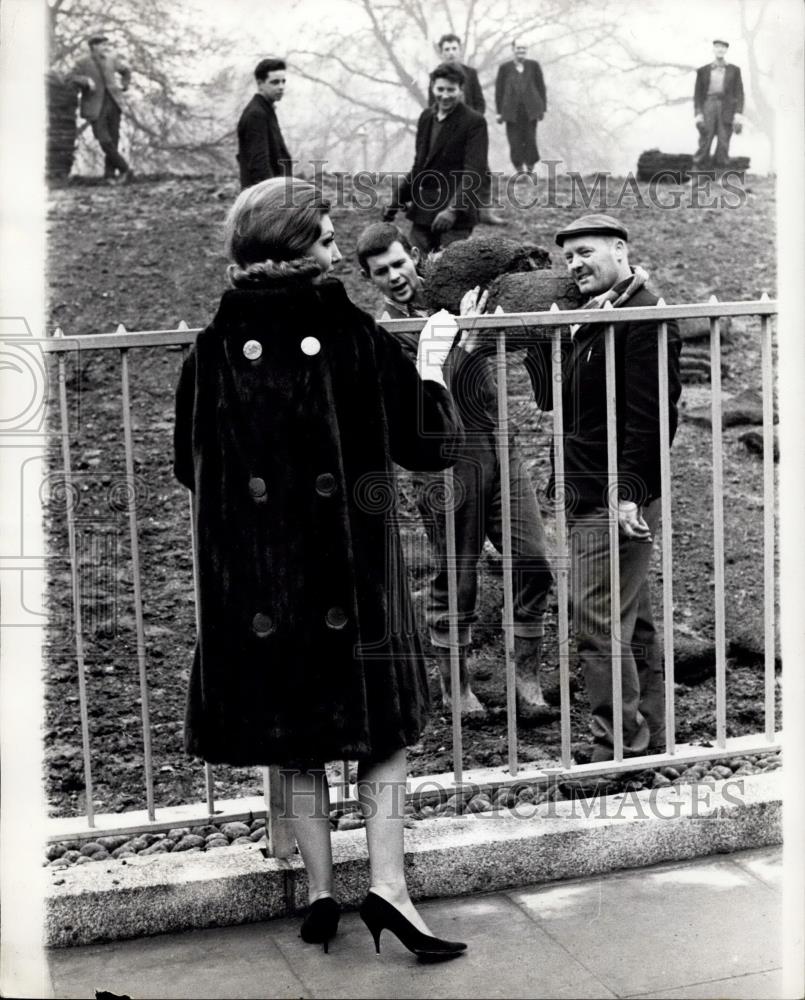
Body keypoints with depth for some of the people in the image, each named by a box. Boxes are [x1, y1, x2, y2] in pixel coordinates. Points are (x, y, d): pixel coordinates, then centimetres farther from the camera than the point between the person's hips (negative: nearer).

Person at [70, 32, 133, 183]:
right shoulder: (83, 63, -3)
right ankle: (124, 169, -6)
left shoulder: (111, 59, 9)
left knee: (113, 140, 2)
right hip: (96, 108, -4)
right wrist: (86, 81, -27)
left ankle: (110, 174, 9)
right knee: (105, 141, -13)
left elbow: (126, 71, 24)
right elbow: (73, 77, -13)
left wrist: (123, 86, 14)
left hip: (113, 104, 4)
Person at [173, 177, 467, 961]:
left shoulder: (215, 349, -4)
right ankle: (386, 883, 2)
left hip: (255, 581, 2)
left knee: (293, 732, 14)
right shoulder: (356, 338, -11)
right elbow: (431, 444, -4)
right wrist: (430, 369, 11)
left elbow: (190, 463, 6)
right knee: (382, 723, 11)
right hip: (354, 577, -2)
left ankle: (320, 892, 19)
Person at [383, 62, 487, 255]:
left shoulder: (474, 122, -8)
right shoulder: (426, 117, 13)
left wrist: (453, 209, -27)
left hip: (456, 217, -6)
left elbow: (474, 173, -16)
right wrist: (397, 199, 16)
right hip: (422, 212, 6)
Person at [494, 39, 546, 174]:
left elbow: (541, 87, 9)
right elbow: (499, 90, 6)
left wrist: (543, 108, 6)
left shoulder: (533, 65, 6)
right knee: (515, 142, -3)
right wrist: (499, 111, 2)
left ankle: (530, 170, 10)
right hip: (512, 110, 0)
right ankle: (519, 171, 6)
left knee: (530, 139, -3)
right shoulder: (504, 67, 4)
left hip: (530, 110, 0)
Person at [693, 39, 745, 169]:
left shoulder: (734, 70, 14)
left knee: (723, 145, -5)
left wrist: (738, 113, -4)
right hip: (708, 106, 0)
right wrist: (698, 113, -3)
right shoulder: (703, 71, 13)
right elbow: (698, 94, 10)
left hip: (727, 108, 0)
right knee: (704, 142, -8)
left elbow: (739, 93, 9)